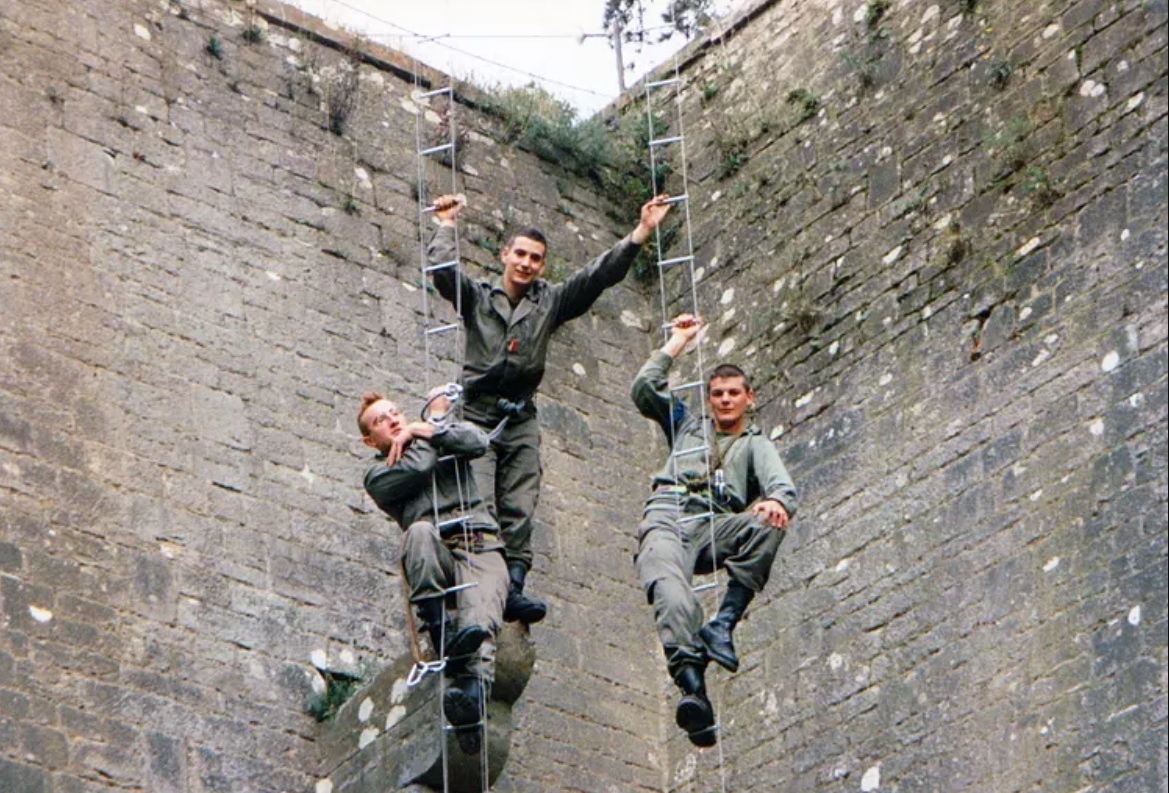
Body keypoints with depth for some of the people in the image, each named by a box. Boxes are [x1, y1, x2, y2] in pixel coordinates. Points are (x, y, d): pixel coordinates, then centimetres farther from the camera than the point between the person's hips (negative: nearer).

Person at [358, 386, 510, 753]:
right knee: (419, 531, -37)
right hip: (439, 552, -1)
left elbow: (477, 441, 7)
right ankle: (438, 629, -42)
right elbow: (418, 468, -1)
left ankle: (473, 689, -57)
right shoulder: (378, 475, 20)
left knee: (479, 622, -28)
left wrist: (424, 429, 9)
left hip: (481, 546, 1)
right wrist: (437, 416, 16)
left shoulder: (441, 447, 30)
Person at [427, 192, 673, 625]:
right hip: (475, 415, -3)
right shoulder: (476, 296, 8)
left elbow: (599, 274, 8)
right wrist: (446, 226, 2)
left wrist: (641, 232, 2)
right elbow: (442, 269, -7)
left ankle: (514, 585, -13)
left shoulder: (551, 301, 14)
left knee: (519, 509, -7)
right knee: (479, 506, -15)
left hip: (520, 419, 3)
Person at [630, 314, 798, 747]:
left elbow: (781, 484, 6)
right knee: (670, 590, -35)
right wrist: (679, 341, 26)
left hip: (716, 528, 1)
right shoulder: (687, 425, 33)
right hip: (666, 519, 0)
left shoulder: (756, 444, 26)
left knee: (768, 524, -33)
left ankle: (724, 623, -35)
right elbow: (645, 389, 21)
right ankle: (692, 686, -57)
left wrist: (776, 501, -20)